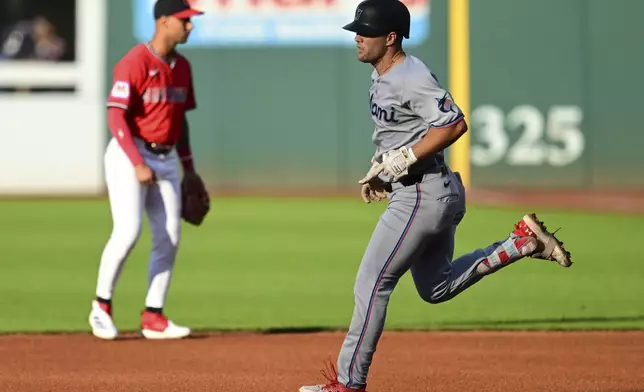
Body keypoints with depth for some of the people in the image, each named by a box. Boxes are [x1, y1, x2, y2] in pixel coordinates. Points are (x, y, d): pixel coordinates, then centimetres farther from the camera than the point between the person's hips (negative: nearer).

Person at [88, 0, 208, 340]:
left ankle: (153, 318, 7)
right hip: (129, 155, -7)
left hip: (166, 160, 7)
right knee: (128, 231, -17)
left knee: (169, 238, 2)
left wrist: (189, 168, 17)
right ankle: (101, 305, 0)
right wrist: (138, 164, -26)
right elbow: (115, 116, -20)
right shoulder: (134, 63, -15)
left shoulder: (182, 67, 10)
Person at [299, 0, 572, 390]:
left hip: (422, 195, -11)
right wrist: (381, 166, 13)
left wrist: (404, 159, -25)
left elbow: (455, 124, -26)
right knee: (436, 288, 20)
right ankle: (522, 241, 15)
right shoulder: (383, 76, 11)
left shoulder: (411, 77, -20)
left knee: (372, 283, -6)